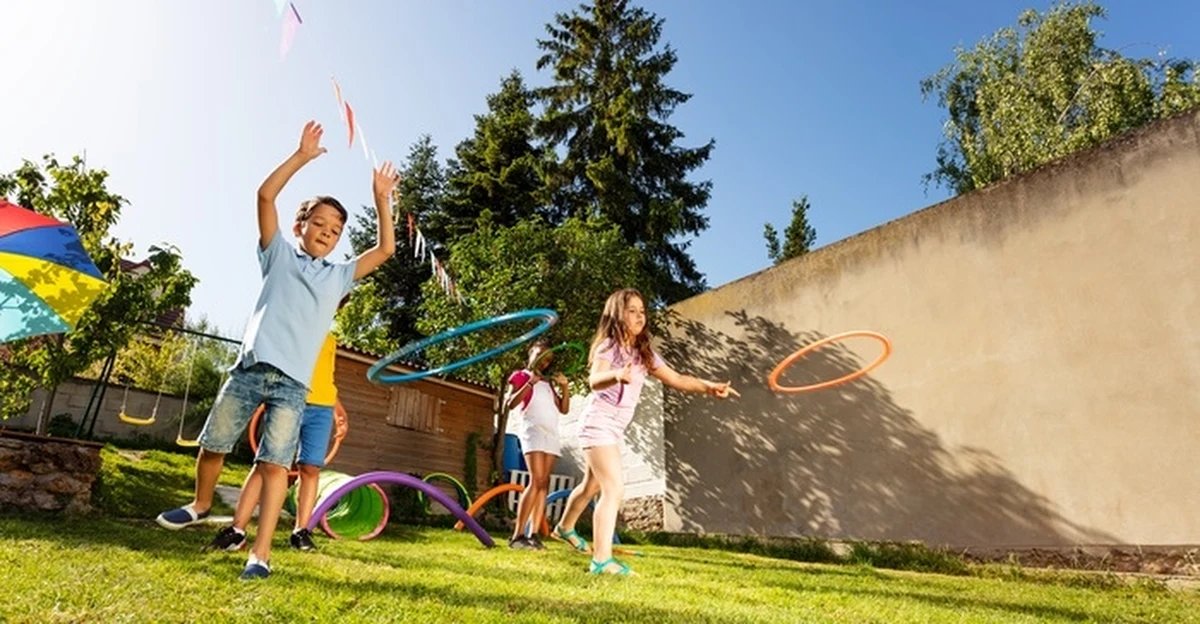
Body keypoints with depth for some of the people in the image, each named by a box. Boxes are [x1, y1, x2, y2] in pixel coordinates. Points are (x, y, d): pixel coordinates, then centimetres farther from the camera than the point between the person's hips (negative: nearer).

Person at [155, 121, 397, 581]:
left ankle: (261, 554, -4)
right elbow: (266, 195, 4)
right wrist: (302, 156, 1)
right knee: (213, 445, 12)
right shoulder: (279, 255, 13)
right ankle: (201, 504, 41)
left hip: (293, 382, -1)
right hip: (250, 368, 1)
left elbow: (386, 249, 11)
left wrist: (381, 198, 8)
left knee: (274, 464, -6)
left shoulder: (339, 275, 15)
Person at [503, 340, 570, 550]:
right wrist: (530, 383, -13)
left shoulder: (547, 383, 26)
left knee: (544, 484, -2)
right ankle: (517, 535, -20)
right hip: (533, 430, -7)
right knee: (536, 482, -19)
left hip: (551, 434, 7)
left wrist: (564, 386, 9)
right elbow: (510, 404, -5)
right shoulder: (520, 376, 9)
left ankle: (533, 535, -2)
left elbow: (564, 409, 21)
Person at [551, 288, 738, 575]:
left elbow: (676, 379, 6)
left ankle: (564, 528, 46)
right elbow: (594, 380, -33)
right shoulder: (609, 345, -15)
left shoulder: (644, 353, 8)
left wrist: (709, 387, -7)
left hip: (615, 428, 9)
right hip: (598, 424, -9)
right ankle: (602, 559, -14)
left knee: (592, 486, 24)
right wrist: (616, 374, -55)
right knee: (614, 488, -17)